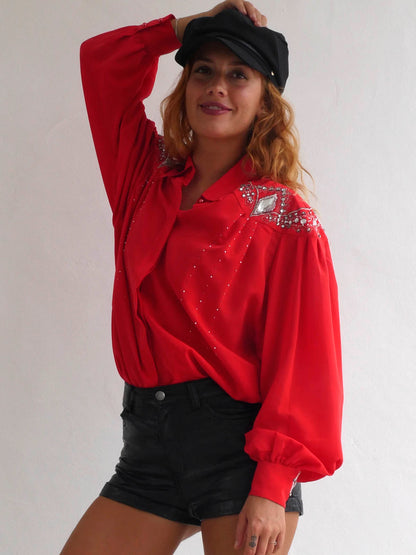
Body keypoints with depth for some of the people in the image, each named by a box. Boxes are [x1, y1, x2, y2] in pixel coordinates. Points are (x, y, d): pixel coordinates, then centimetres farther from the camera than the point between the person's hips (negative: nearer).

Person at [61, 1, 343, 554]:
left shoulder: (286, 218, -4)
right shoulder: (149, 176, 11)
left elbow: (304, 357, -9)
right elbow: (102, 58, 22)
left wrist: (272, 486, -17)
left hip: (241, 445, -4)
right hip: (149, 440, 5)